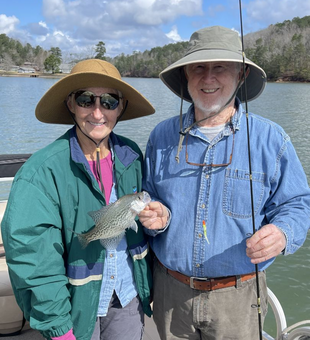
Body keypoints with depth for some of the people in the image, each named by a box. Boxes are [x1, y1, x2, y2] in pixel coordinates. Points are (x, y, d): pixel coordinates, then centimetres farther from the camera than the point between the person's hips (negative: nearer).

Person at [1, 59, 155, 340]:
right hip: (78, 304, -4)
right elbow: (33, 258, -19)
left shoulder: (131, 156, -5)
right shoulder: (41, 172, -21)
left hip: (129, 297, 4)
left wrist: (148, 287, 10)